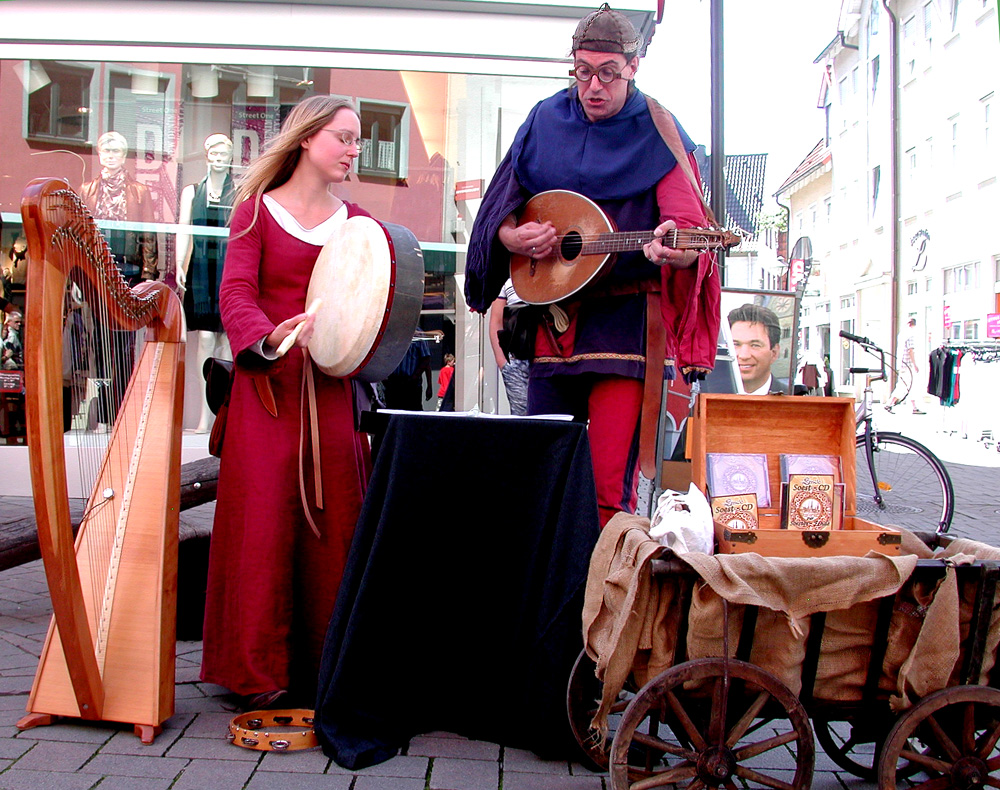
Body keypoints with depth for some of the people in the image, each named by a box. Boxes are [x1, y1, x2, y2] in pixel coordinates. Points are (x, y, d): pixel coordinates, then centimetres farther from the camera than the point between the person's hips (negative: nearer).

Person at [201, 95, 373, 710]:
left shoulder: (358, 221, 16)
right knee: (267, 519, -5)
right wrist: (271, 337, -26)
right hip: (267, 387, -3)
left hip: (332, 388, 3)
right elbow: (235, 294, -6)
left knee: (333, 519, 0)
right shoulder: (257, 210, 7)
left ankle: (328, 666, 9)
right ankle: (262, 669, 6)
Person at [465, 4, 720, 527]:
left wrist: (673, 247, -37)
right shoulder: (545, 121, 10)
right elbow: (499, 213, 14)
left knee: (610, 488, -10)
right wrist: (515, 237, -8)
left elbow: (691, 234, -14)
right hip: (554, 318, 4)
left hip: (627, 322, -4)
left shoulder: (657, 135, -2)